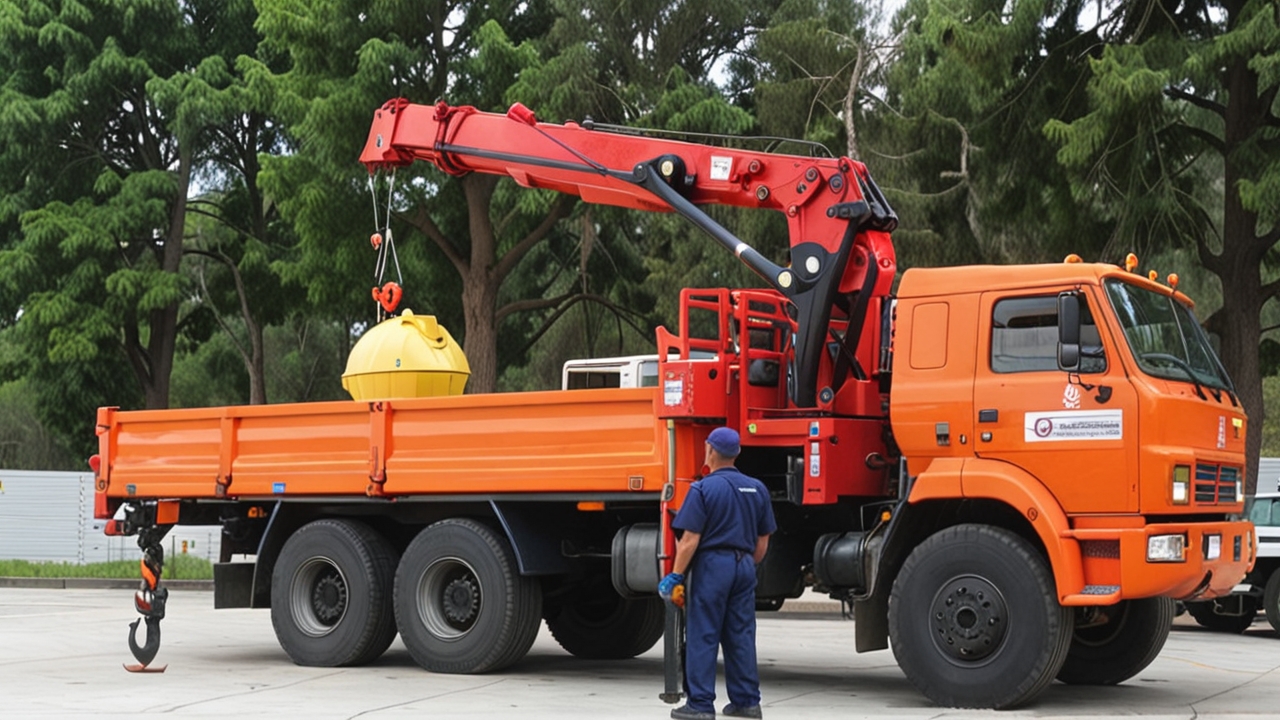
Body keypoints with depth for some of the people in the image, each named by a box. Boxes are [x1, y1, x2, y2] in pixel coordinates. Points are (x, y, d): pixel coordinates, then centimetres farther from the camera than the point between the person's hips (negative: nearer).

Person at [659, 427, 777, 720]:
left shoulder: (703, 489, -10)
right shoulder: (757, 488, 9)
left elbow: (690, 540, -13)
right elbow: (762, 541, 13)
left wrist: (675, 576, -8)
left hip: (712, 564, -6)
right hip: (744, 565, 6)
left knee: (703, 637, -1)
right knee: (741, 635, 11)